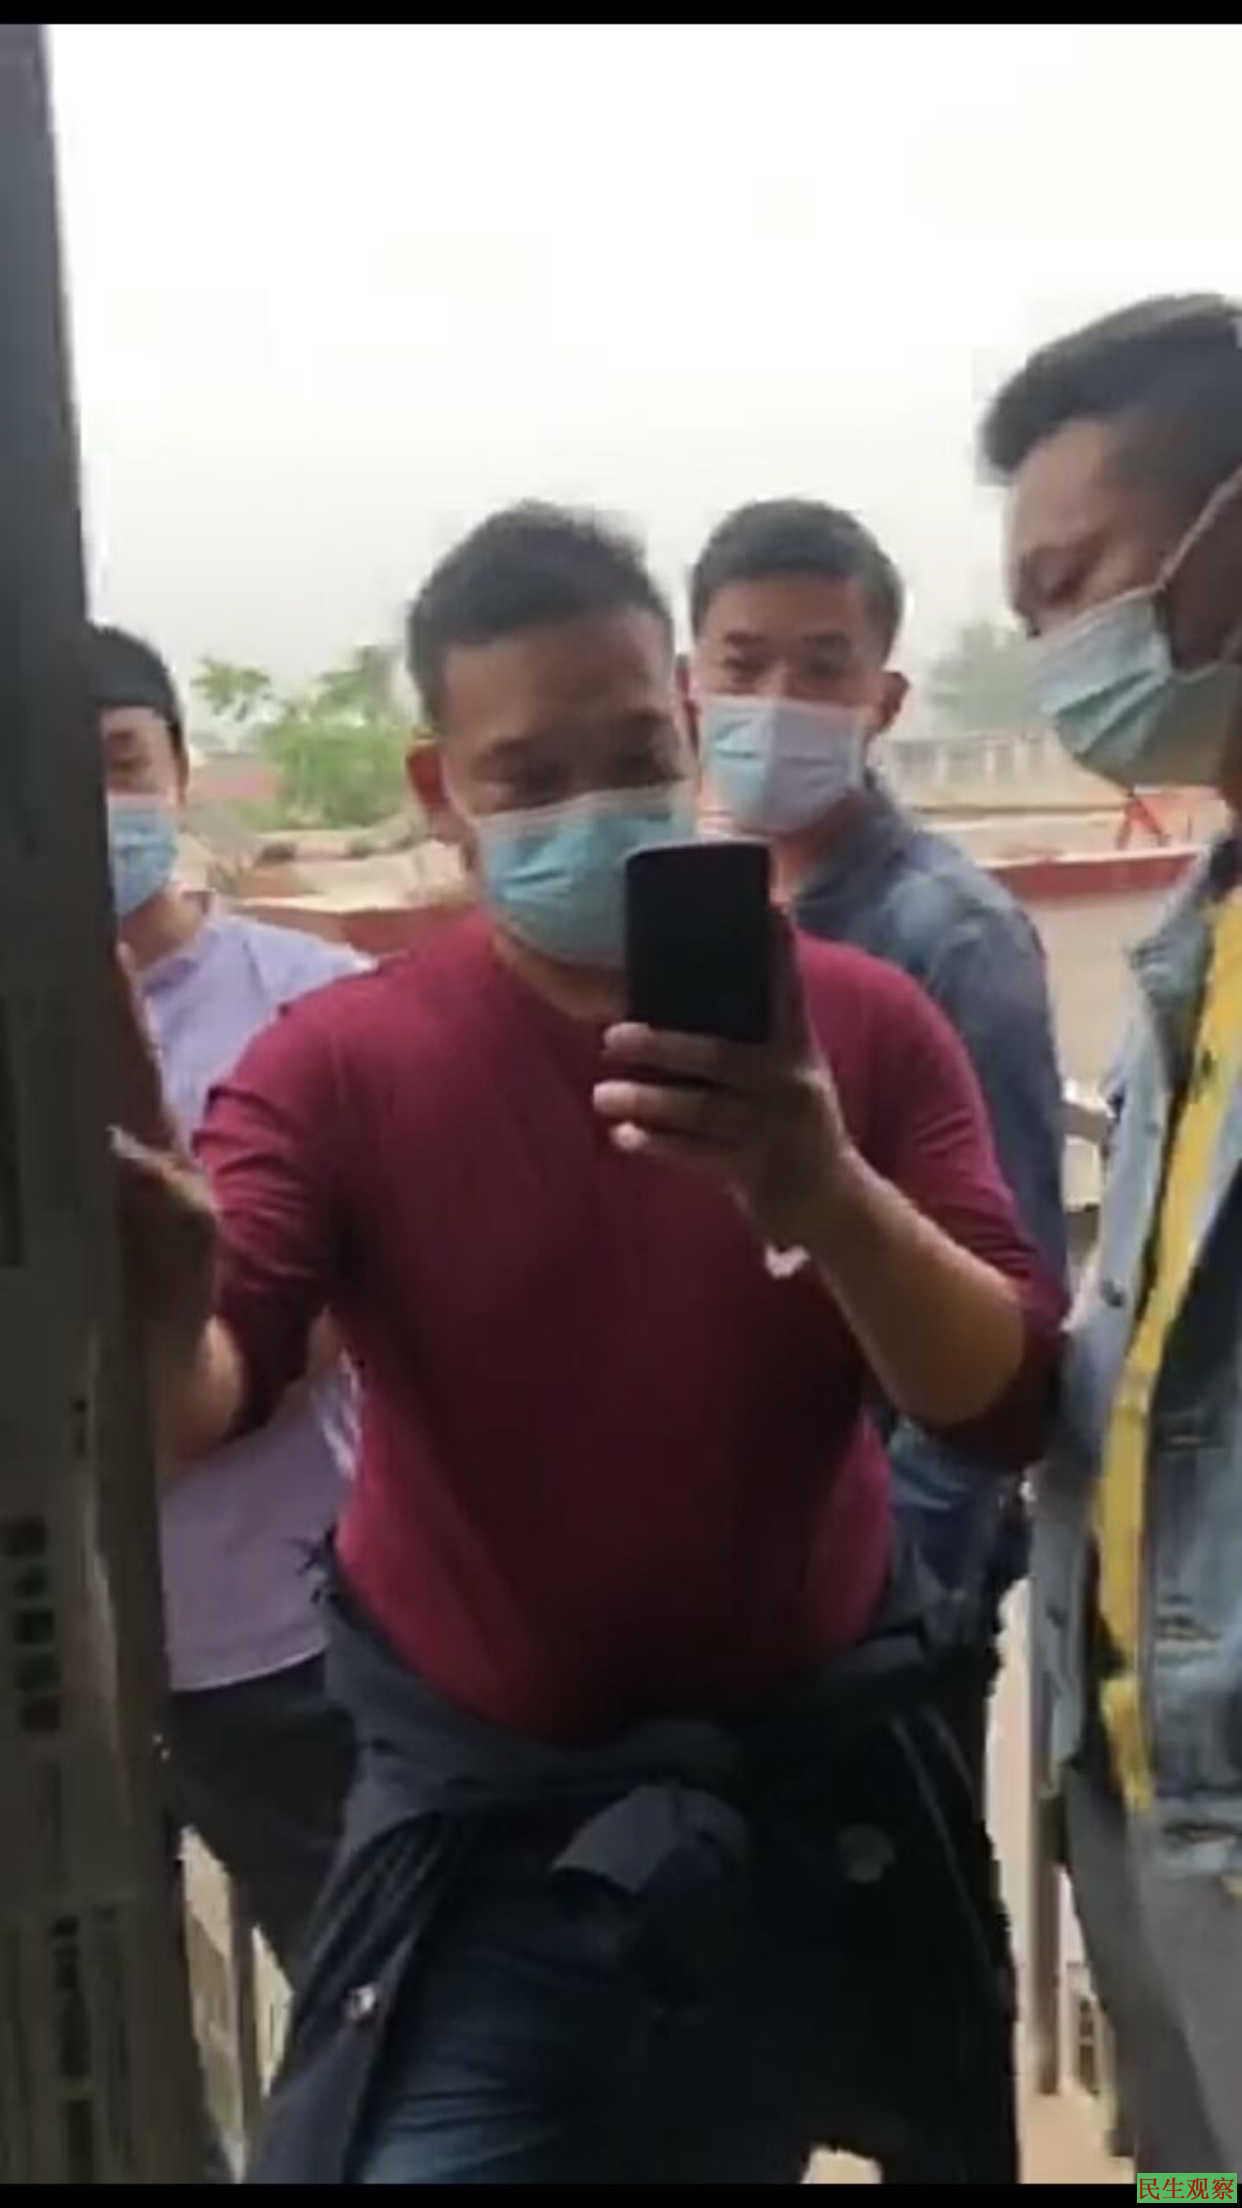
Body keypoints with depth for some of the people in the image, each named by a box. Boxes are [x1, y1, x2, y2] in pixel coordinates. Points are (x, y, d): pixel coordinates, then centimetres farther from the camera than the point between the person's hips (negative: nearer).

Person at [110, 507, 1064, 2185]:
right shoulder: (339, 1062, -13)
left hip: (819, 1787, 3)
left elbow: (1010, 1404, -16)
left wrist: (828, 1195, -37)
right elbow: (192, 1409, -24)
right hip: (486, 1824, -2)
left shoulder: (859, 1024, -9)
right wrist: (157, 1319, -49)